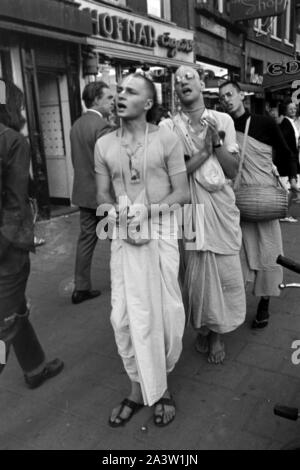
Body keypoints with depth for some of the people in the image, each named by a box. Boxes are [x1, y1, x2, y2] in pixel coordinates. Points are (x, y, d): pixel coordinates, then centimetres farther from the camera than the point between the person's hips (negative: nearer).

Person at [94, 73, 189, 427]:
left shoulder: (166, 139, -3)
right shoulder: (104, 145, 7)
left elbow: (182, 193, -2)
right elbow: (102, 196, 11)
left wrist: (149, 211, -17)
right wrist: (119, 216, -9)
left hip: (160, 232, -2)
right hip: (123, 236, 3)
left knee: (166, 311, 4)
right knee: (125, 314, 3)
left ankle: (157, 381, 30)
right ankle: (141, 387, 23)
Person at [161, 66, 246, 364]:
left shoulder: (222, 120, 5)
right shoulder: (168, 127, 0)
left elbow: (232, 170, -1)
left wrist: (216, 141, -14)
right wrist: (205, 150, -15)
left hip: (221, 209, 2)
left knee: (224, 272, 5)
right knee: (195, 272, 5)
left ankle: (217, 334, 27)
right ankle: (201, 329, 30)